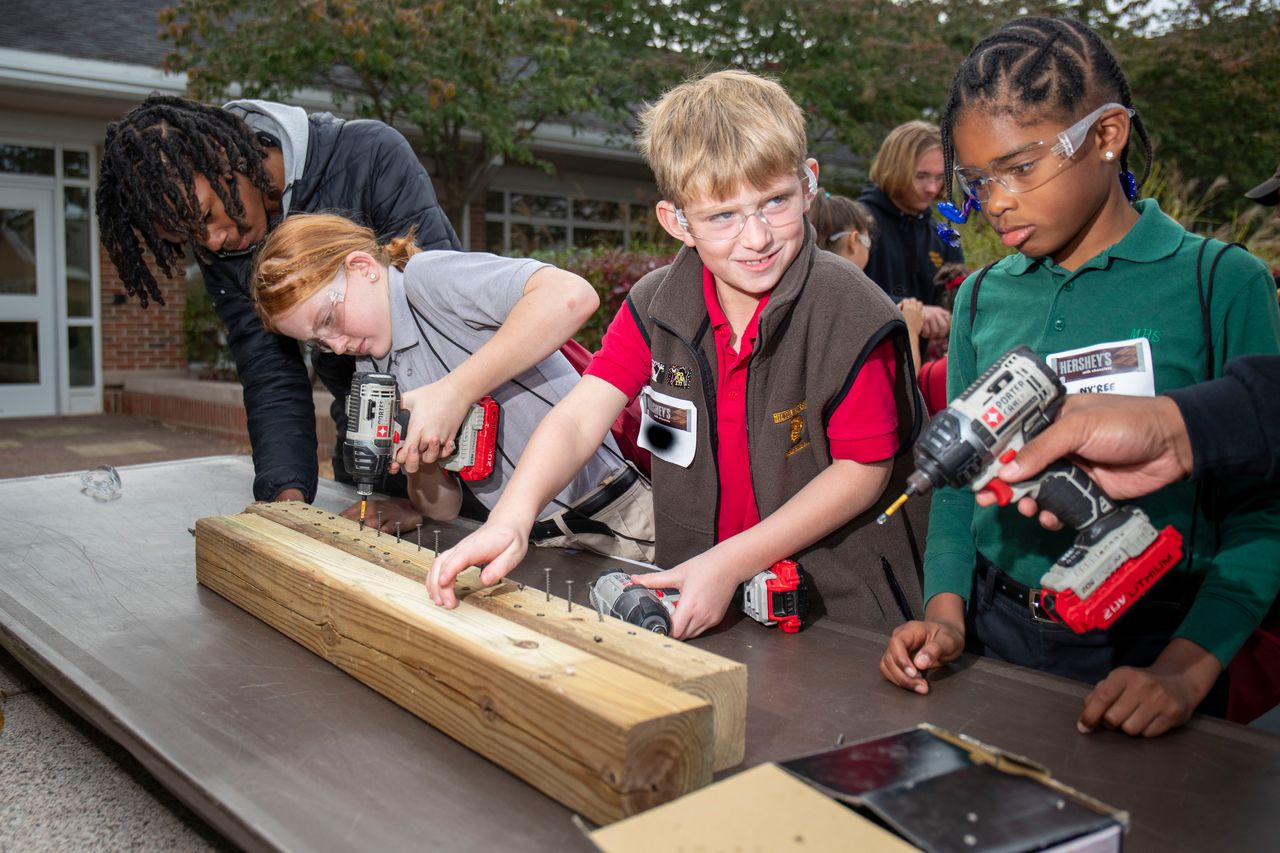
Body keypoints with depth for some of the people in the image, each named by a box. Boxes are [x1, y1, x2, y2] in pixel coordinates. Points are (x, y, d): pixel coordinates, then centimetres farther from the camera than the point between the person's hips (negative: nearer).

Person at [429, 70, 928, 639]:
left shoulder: (851, 315, -15)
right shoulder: (654, 308, -2)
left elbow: (862, 470, -11)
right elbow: (579, 419, -8)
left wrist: (727, 564, -17)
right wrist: (510, 519, -28)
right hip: (690, 612, 4)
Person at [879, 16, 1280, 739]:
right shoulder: (981, 298, 3)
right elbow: (959, 480, 7)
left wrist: (1186, 672, -20)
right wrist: (946, 609, -8)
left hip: (1148, 649, -3)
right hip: (993, 630, 3)